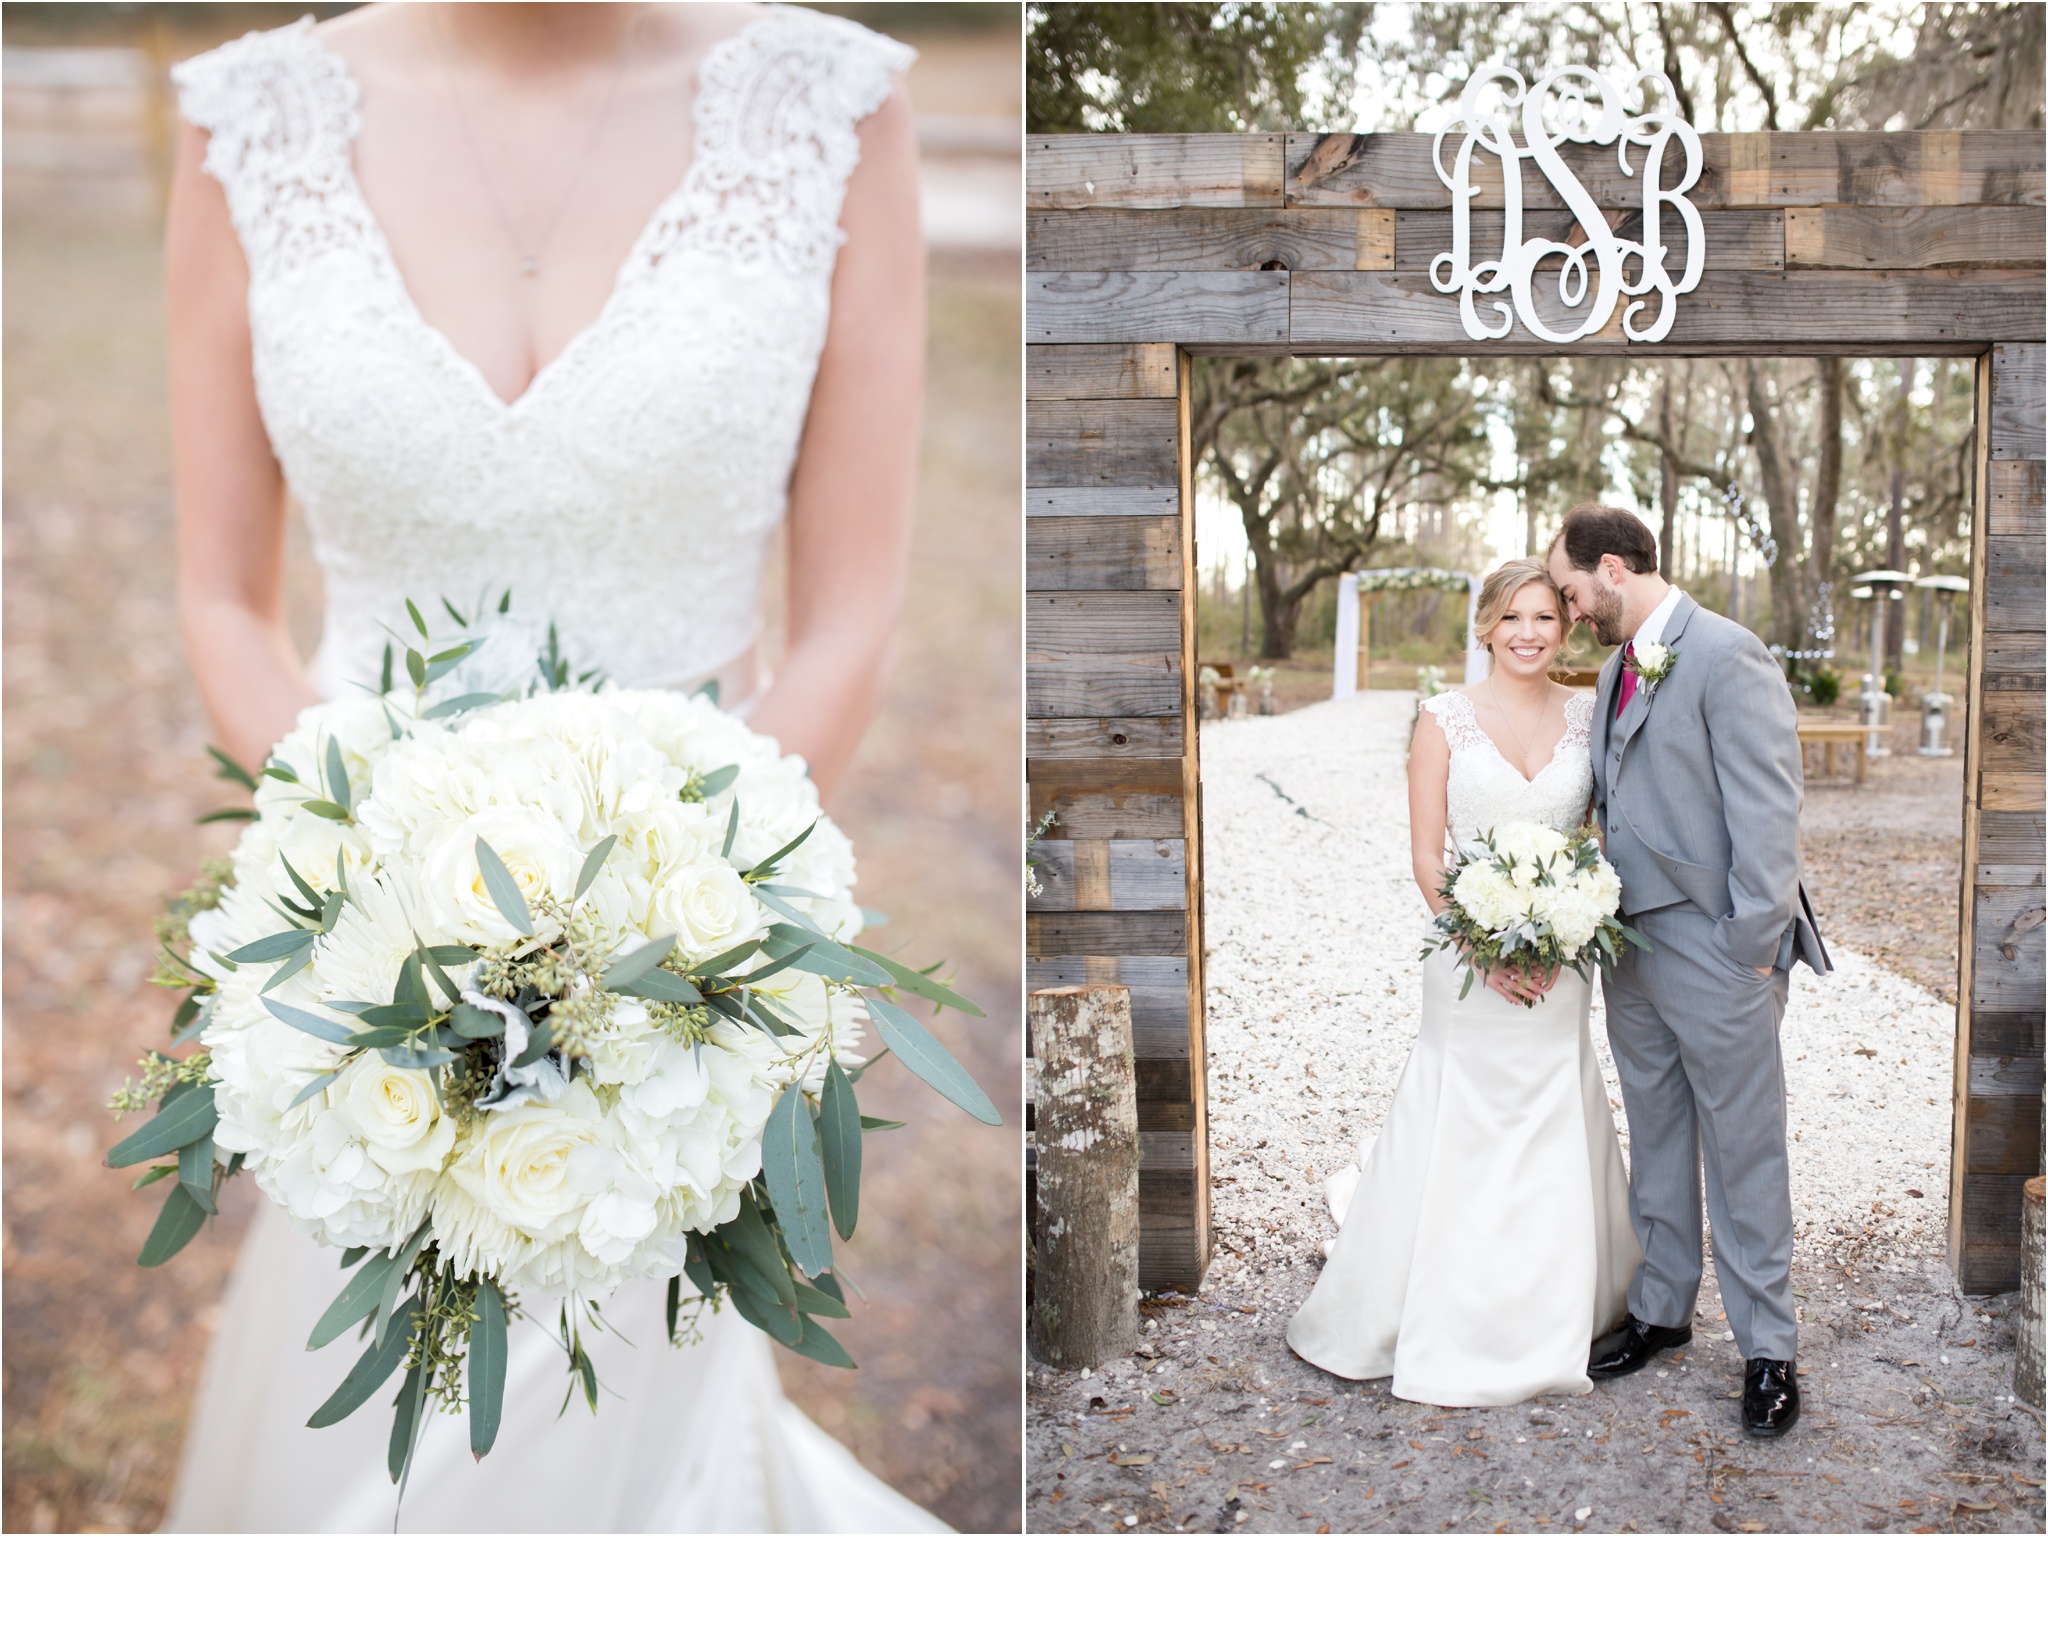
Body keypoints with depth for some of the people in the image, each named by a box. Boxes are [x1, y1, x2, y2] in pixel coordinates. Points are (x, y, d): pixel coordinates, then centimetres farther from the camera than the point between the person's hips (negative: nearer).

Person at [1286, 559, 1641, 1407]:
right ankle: (1448, 1327, 23)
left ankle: (1551, 1312, 30)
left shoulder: (1588, 716, 4)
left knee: (1555, 1138, 10)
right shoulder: (1446, 717, -4)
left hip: (1561, 960, 3)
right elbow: (1427, 855, -5)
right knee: (1461, 1136, 5)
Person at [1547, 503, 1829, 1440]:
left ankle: (1767, 1347, 15)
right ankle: (1661, 1310, 32)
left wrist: (1754, 943, -19)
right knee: (1656, 1143, 18)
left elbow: (1769, 810, -17)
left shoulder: (1727, 656, -14)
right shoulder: (1620, 667, 13)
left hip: (1716, 953, -8)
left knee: (1743, 1154, 3)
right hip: (1632, 944, 8)